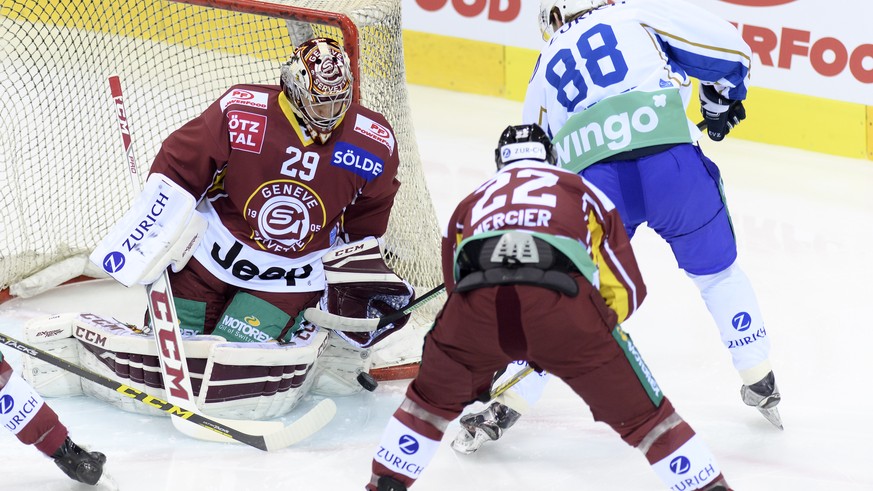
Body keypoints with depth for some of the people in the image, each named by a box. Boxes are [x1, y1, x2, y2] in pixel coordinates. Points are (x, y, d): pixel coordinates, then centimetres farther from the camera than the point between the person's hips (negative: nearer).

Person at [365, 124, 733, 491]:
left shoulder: (470, 203, 38)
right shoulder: (582, 191, 33)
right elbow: (627, 289, 29)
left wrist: (478, 381, 59)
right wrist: (599, 329, 49)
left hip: (478, 300, 2)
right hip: (561, 299, -2)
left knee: (435, 394, 30)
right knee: (638, 411, 13)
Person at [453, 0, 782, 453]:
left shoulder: (548, 64, 29)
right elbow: (727, 48, 11)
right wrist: (721, 99, 31)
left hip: (592, 180, 1)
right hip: (670, 158, -1)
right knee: (716, 271, 23)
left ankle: (505, 407, 16)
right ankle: (761, 385, 32)